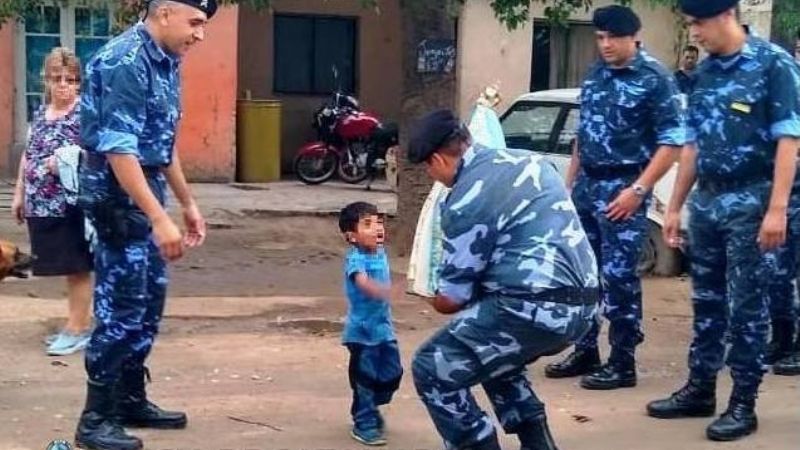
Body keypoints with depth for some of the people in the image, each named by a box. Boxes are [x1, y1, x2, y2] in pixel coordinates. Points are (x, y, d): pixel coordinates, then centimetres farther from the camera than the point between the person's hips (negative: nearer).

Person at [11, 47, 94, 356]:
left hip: (72, 203, -7)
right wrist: (19, 193, 19)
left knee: (78, 267, -1)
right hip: (42, 203, 7)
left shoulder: (85, 114, -8)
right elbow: (28, 156, 19)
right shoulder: (40, 113, 13)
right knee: (67, 268, 13)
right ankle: (77, 325, 21)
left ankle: (79, 329, 6)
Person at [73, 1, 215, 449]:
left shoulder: (165, 61, 9)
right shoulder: (124, 62, -20)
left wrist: (188, 202, 23)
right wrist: (160, 219, -30)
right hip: (117, 194, -9)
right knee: (122, 308, -6)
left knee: (149, 302, 14)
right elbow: (118, 150, -26)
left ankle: (131, 401, 26)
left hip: (146, 190, 9)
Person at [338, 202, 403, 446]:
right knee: (365, 378, 1)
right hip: (362, 330, -7)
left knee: (392, 374, 13)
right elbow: (362, 281, -42)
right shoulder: (355, 259, -21)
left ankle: (369, 409, 35)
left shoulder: (381, 253, 3)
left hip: (384, 327, 8)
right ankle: (364, 424, 16)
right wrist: (378, 290, -60)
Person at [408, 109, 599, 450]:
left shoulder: (468, 199, -10)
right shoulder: (525, 160, 15)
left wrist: (437, 298, 19)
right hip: (579, 305, 9)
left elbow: (450, 300, -5)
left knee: (432, 370, 0)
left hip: (536, 309, -9)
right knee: (490, 354, 32)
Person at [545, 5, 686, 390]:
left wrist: (638, 189, -17)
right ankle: (585, 352, 22)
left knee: (619, 277, -6)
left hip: (622, 189, -7)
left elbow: (673, 141, -11)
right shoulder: (594, 76, 12)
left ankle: (622, 364, 3)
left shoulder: (655, 79, -8)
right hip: (586, 186, 7)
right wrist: (569, 183, 17)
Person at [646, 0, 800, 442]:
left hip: (749, 201, -6)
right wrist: (675, 206, 16)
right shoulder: (705, 71, 11)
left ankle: (743, 404, 7)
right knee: (706, 302, 13)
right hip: (706, 200, 6)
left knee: (746, 306, 0)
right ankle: (700, 390, 23)